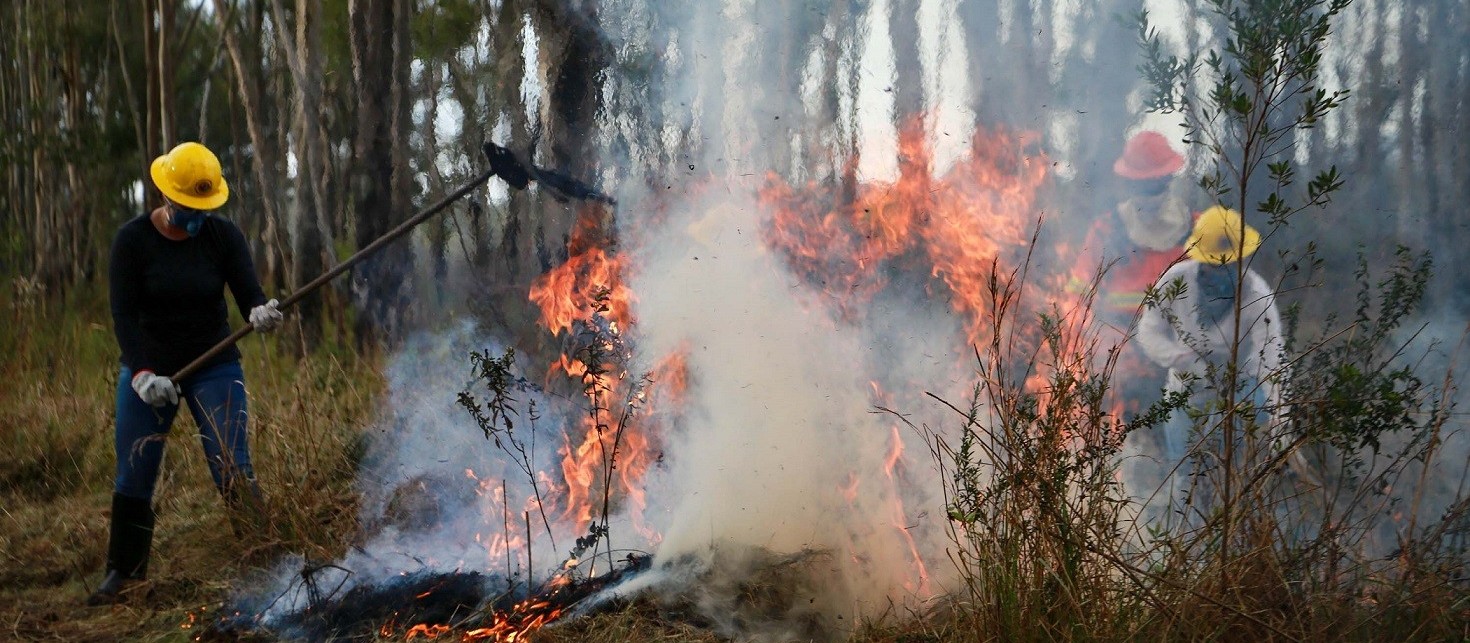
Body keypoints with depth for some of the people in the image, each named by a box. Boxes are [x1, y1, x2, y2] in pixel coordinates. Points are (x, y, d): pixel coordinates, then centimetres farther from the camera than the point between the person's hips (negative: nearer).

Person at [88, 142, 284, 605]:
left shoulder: (223, 236, -6)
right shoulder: (133, 240, -9)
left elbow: (249, 294, -14)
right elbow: (124, 315, -14)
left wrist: (260, 312, -39)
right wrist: (141, 373, -28)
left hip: (214, 367, 0)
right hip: (147, 369, 0)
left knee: (232, 467, -13)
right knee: (133, 476, 4)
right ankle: (123, 571, 22)